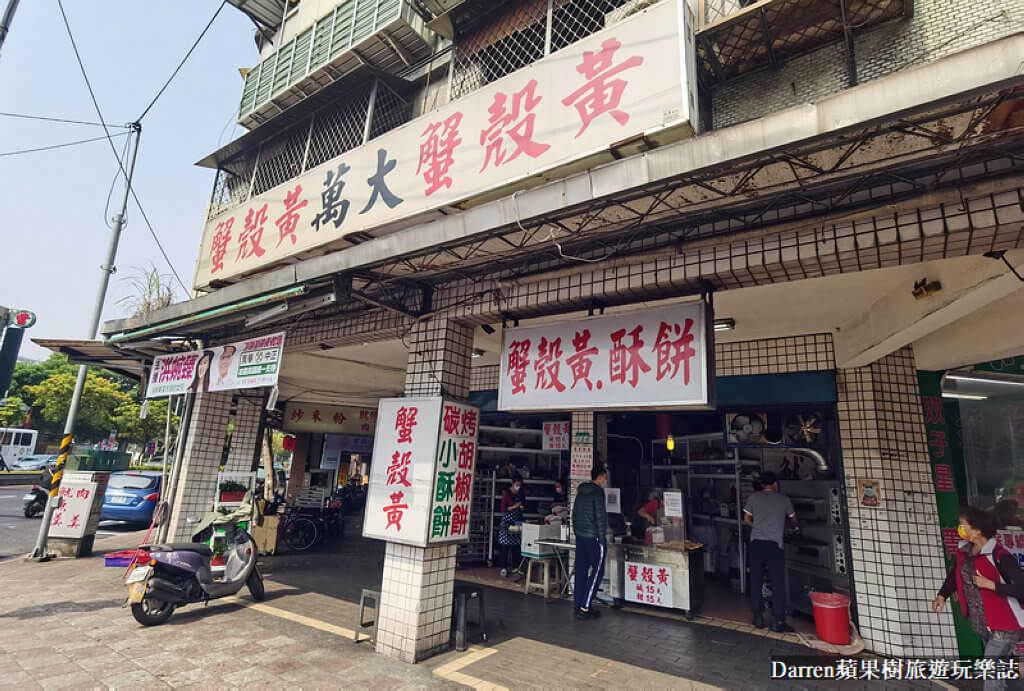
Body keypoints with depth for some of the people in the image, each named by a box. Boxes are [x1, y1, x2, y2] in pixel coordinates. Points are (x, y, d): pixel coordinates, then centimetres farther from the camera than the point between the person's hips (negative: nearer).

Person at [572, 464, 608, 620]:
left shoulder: (581, 491, 12)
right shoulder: (597, 491, -13)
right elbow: (600, 516, -16)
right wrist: (602, 538, -13)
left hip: (580, 536, 8)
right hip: (593, 537, -8)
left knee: (581, 571, 12)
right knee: (597, 571, 0)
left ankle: (579, 605, 18)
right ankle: (584, 608, -1)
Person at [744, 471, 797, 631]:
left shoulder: (753, 497, 7)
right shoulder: (784, 499, 7)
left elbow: (746, 519, 8)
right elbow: (794, 520, 23)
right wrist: (795, 527, 46)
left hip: (756, 543, 1)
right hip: (774, 545, -1)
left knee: (756, 581, 9)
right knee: (778, 584, 6)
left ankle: (758, 618, 15)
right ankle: (777, 621, 7)